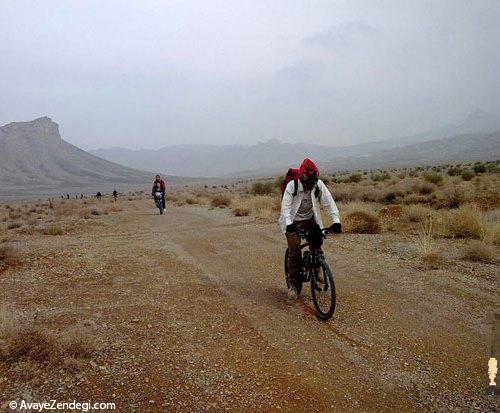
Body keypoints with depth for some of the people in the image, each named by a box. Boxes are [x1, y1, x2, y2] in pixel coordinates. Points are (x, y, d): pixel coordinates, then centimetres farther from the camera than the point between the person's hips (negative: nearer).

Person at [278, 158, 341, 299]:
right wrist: (289, 224, -43)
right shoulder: (292, 186, -21)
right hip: (294, 221, -3)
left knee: (317, 242, -15)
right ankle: (293, 284, 4)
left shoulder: (319, 185, -14)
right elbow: (286, 207, -27)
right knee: (294, 252, -7)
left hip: (311, 220, 3)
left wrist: (336, 221, -29)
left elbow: (329, 203, -17)